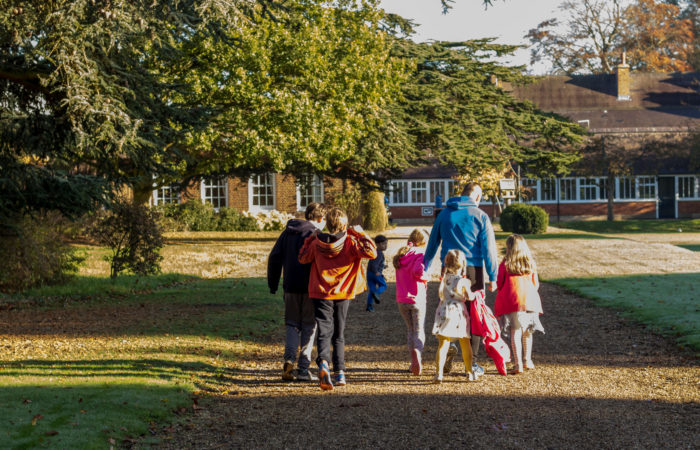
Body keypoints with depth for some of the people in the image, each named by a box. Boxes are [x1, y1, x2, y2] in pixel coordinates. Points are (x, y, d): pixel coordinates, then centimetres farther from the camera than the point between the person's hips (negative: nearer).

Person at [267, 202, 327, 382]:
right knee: (309, 326, 5)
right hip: (310, 288, -4)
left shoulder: (288, 232, 11)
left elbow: (274, 257, 10)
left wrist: (273, 284, 16)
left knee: (292, 324, 14)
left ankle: (289, 358, -9)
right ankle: (303, 369, 4)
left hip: (291, 287, 4)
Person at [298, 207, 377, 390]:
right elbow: (372, 253, -16)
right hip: (342, 294, 0)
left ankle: (323, 363, -33)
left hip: (321, 293, 0)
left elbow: (303, 258, 10)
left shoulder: (317, 243, -2)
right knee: (339, 334, 14)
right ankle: (340, 372, 15)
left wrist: (309, 240, 20)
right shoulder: (351, 243, -7)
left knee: (324, 331, -6)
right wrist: (361, 234, -7)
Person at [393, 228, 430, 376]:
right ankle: (416, 354, -25)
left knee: (411, 330, 17)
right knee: (419, 331, 2)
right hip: (417, 299, -5)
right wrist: (426, 278, -9)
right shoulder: (419, 254, -11)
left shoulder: (400, 256, 10)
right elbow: (418, 271, -28)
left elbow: (401, 276, 12)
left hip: (401, 300, 5)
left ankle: (414, 363, 12)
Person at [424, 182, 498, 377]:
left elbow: (432, 243, 15)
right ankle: (471, 361, 5)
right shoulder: (480, 216, -1)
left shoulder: (444, 214, 8)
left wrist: (425, 266, 25)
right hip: (473, 269, -2)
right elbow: (489, 249, -4)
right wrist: (492, 277, -2)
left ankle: (448, 344, -14)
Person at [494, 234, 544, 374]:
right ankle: (527, 361, 28)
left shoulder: (505, 264, -5)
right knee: (527, 332, 17)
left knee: (515, 333, -2)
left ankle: (518, 364, -7)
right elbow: (536, 284, 11)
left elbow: (499, 284, 1)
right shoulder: (531, 264, 5)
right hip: (529, 300, 3)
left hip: (512, 302, -3)